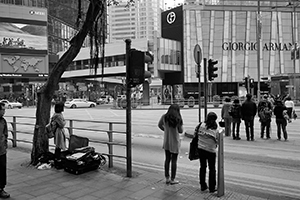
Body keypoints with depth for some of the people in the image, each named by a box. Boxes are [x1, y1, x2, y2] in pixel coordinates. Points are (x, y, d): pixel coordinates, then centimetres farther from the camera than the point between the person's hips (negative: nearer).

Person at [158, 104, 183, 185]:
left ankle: (167, 178, 23)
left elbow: (160, 125, 10)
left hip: (166, 141, 4)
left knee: (167, 159, 15)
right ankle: (172, 179, 16)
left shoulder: (164, 117, -5)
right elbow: (180, 131, -7)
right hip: (174, 142, -4)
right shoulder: (178, 119, -17)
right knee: (174, 160, 7)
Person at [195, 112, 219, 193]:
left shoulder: (201, 125, -10)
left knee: (202, 167, 16)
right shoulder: (215, 130, -13)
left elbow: (196, 133, -3)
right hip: (211, 151, -2)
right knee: (212, 169, 13)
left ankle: (203, 186, 24)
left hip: (201, 149, 2)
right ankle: (212, 188, 17)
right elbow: (217, 141, -6)